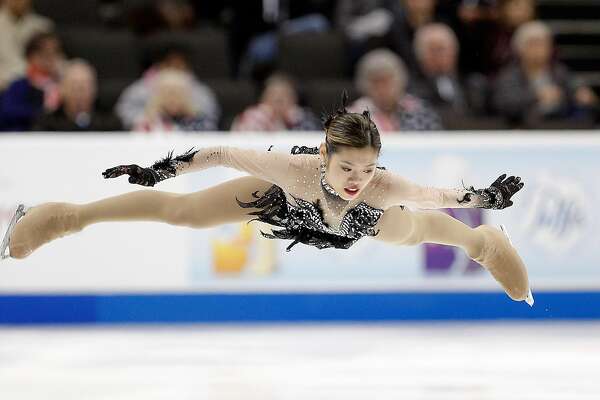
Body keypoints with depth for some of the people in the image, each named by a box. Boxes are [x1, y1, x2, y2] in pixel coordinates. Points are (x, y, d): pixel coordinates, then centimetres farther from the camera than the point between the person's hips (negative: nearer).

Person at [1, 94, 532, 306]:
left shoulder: (386, 187, -45)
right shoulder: (297, 169, -47)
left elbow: (438, 196, -26)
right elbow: (223, 154, -35)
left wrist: (487, 199, -19)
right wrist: (157, 171, -30)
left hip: (361, 222, 2)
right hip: (287, 202, -1)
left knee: (415, 229, 30)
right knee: (180, 211, 5)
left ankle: (481, 241, 67)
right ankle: (69, 216, 26)